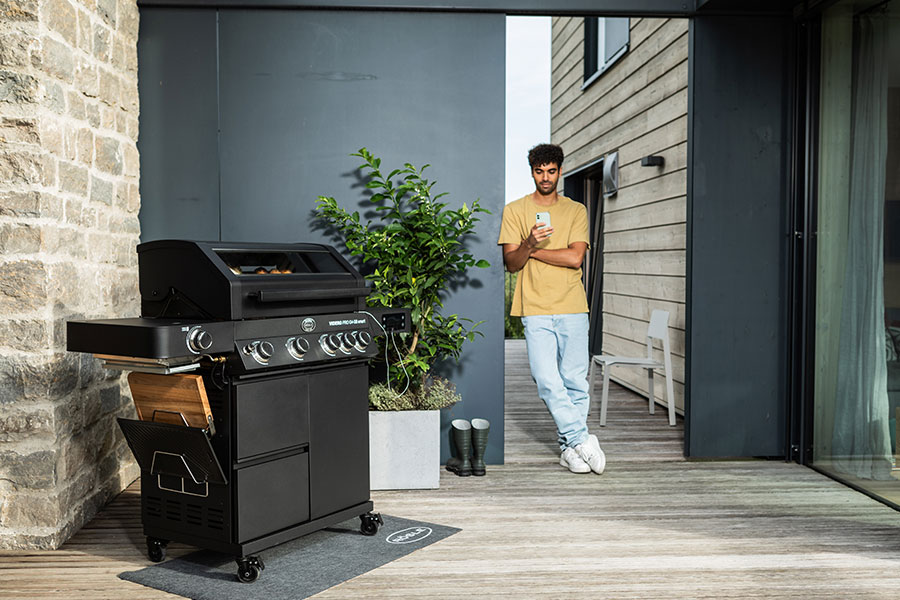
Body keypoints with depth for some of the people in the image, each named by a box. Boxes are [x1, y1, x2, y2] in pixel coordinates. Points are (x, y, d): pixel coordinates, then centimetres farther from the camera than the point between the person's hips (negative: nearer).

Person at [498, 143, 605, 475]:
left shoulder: (576, 211, 11)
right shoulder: (514, 210, 8)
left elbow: (575, 258, -3)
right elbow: (511, 263, 0)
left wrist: (533, 250, -3)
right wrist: (528, 244, -20)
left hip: (573, 309, 1)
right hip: (535, 310, -1)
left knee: (575, 381, 1)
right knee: (547, 380, -12)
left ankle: (569, 447, 12)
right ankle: (582, 439, -2)